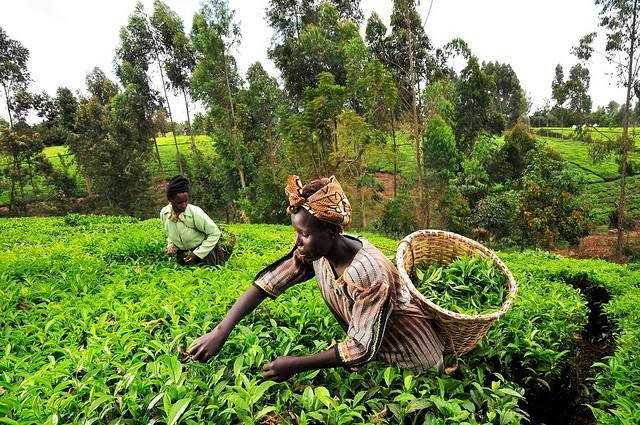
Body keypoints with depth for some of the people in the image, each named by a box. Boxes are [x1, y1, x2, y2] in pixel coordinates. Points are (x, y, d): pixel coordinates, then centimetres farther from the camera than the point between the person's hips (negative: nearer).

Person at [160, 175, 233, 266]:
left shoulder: (195, 213, -28)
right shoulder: (164, 213, -11)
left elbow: (215, 233, -21)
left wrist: (197, 254, -21)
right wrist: (170, 245, -9)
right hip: (182, 254, 5)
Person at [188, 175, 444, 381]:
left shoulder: (370, 273, -37)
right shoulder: (313, 251, -18)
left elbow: (361, 347, -31)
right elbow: (268, 281, -17)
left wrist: (296, 365, -29)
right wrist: (220, 331, -25)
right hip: (366, 340, 6)